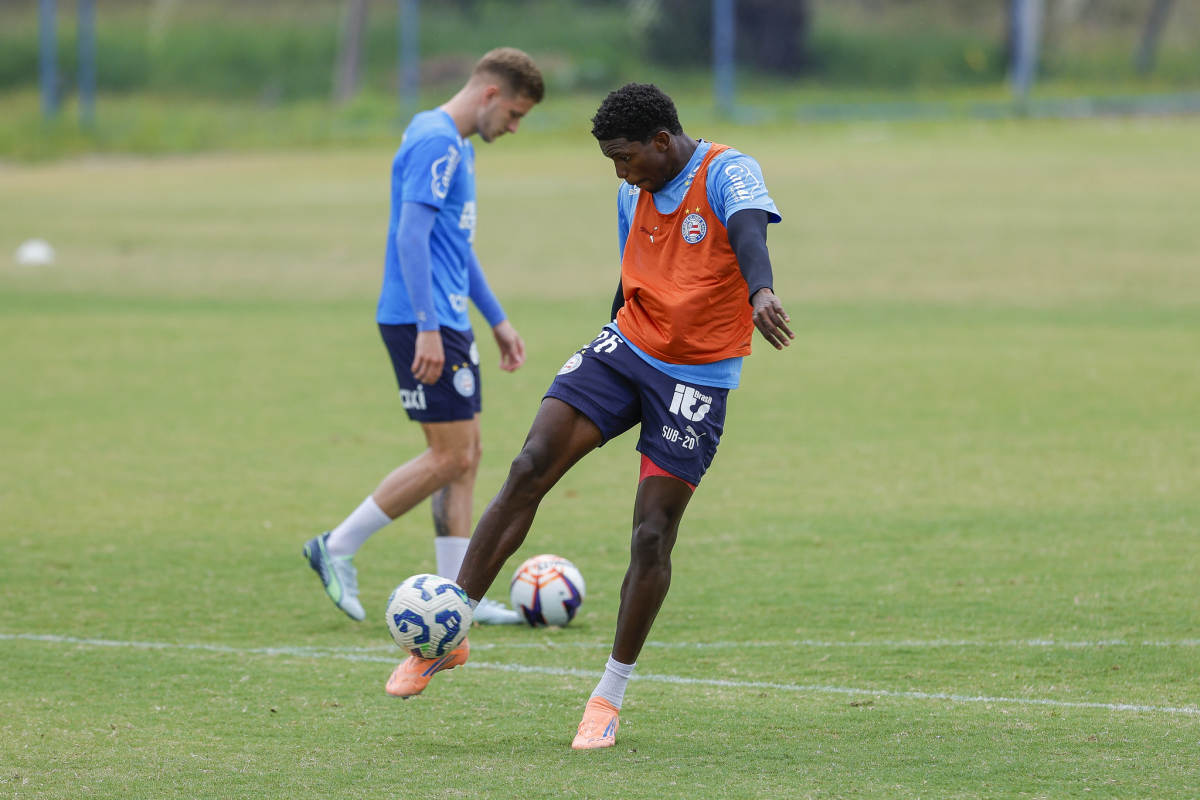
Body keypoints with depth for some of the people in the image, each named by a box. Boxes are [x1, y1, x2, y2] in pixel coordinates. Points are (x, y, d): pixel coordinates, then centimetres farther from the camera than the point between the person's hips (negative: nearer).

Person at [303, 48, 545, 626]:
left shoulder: (456, 145, 18)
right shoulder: (434, 143, -14)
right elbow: (411, 236, -21)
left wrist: (497, 321, 28)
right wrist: (427, 328, -25)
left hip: (445, 323, 10)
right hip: (422, 323, -10)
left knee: (463, 454, 8)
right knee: (451, 456, -9)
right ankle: (339, 547, -2)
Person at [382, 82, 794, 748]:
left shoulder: (726, 173, -13)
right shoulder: (634, 194, 9)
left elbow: (748, 232, -35)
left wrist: (759, 293, -56)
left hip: (697, 378, -5)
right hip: (628, 346, 5)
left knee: (652, 536, -8)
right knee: (529, 469, -13)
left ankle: (609, 697, 7)